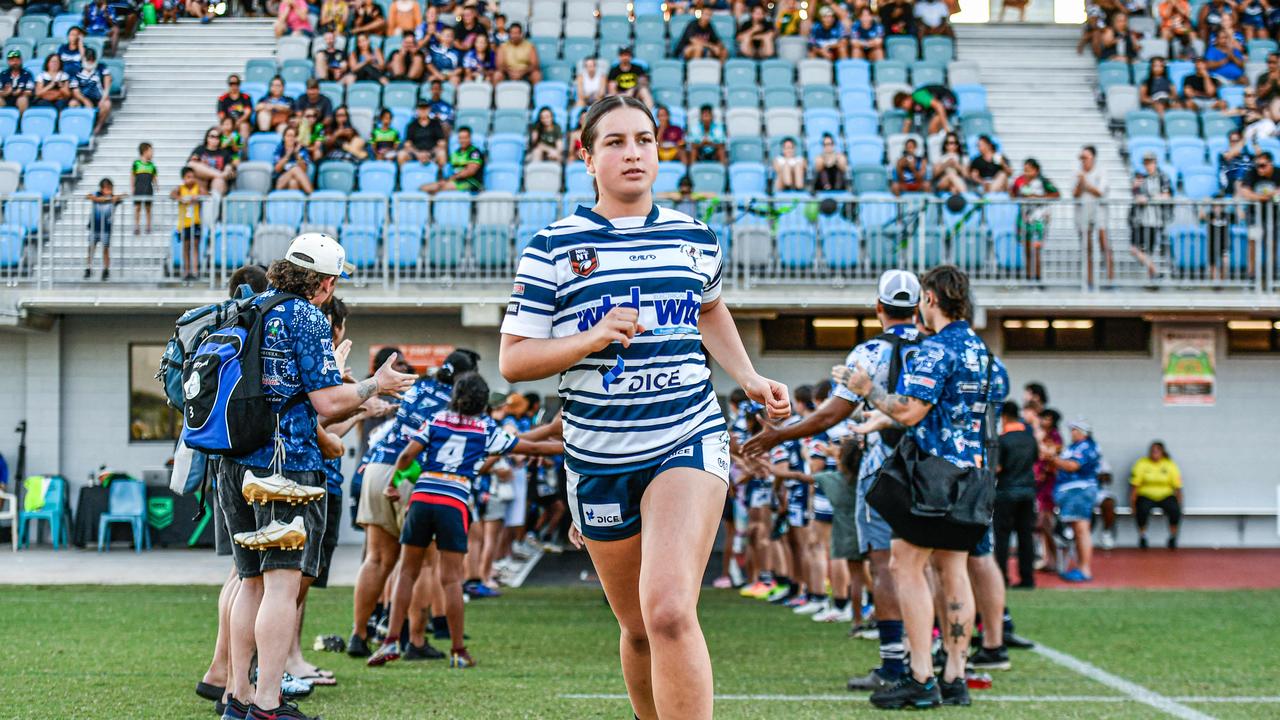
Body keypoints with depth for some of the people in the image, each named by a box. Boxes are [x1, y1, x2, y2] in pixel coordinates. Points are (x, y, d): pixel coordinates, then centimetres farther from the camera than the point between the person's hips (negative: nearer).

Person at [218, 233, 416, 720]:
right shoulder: (307, 319, -8)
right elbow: (327, 402, -12)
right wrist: (375, 385, 3)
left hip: (235, 466, 8)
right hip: (286, 461, -8)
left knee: (252, 582, 15)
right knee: (282, 584, -10)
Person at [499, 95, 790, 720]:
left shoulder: (693, 238, 8)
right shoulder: (553, 247, -1)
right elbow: (512, 360, -4)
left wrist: (748, 378, 19)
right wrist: (592, 337, -18)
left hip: (688, 440, 0)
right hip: (598, 458, 1)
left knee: (669, 610, -22)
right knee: (638, 629, 12)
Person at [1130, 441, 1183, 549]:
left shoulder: (1170, 465, 1)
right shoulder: (1142, 464, -4)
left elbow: (1177, 487, 1)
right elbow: (1134, 485, -7)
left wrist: (1179, 504, -6)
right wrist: (1132, 504, -14)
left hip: (1165, 496, 1)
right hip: (1146, 496, -1)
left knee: (1175, 510, -29)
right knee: (1143, 509, -34)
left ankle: (1173, 538, -7)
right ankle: (1142, 537, -11)